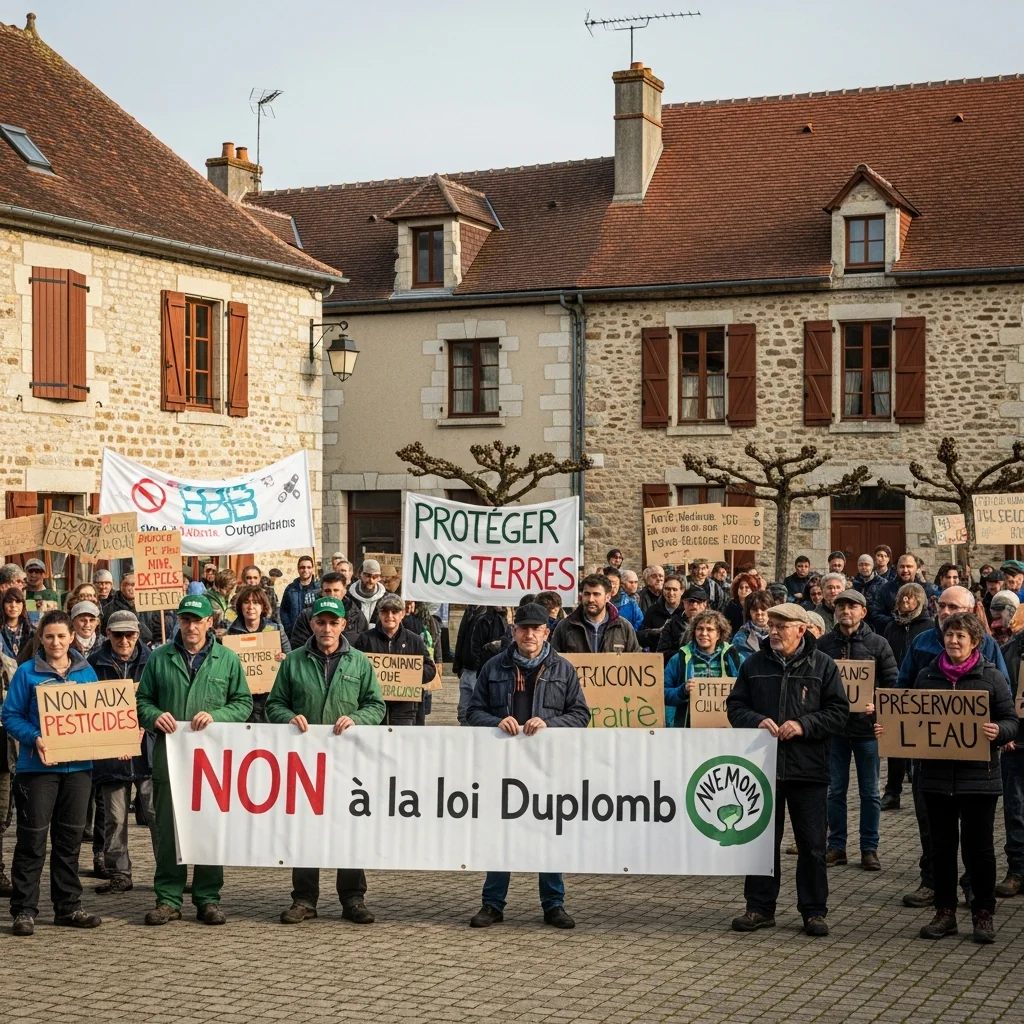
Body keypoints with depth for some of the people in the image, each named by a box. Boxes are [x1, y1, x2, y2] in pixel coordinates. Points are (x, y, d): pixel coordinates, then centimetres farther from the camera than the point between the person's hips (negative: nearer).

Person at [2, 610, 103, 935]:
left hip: (78, 765, 4)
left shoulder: (87, 672, 8)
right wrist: (35, 738, -20)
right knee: (33, 838, -2)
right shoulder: (27, 673, -3)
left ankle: (68, 906, 18)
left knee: (70, 837, 10)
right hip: (37, 766, -4)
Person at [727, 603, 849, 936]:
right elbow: (735, 706, 9)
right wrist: (757, 721, -12)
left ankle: (814, 910, 15)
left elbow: (839, 712, -3)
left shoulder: (822, 665, 0)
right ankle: (760, 907, 18)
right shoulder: (754, 665, 7)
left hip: (808, 768, -2)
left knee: (812, 844, 4)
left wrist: (804, 725, -16)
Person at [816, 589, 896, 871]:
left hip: (867, 725, -1)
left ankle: (869, 848, 15)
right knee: (836, 790, 8)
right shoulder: (823, 644, 3)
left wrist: (878, 705, -15)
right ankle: (836, 846, 17)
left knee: (869, 792, 6)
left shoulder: (878, 644, 0)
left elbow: (892, 682, 0)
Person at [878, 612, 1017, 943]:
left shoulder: (991, 677, -1)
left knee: (978, 846, 2)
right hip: (936, 775, 3)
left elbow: (1011, 722, -2)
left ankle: (983, 913, 15)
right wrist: (889, 729, -3)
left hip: (977, 776, -3)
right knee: (941, 845, 9)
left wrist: (998, 732, -23)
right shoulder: (927, 676, 8)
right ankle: (945, 912, 19)